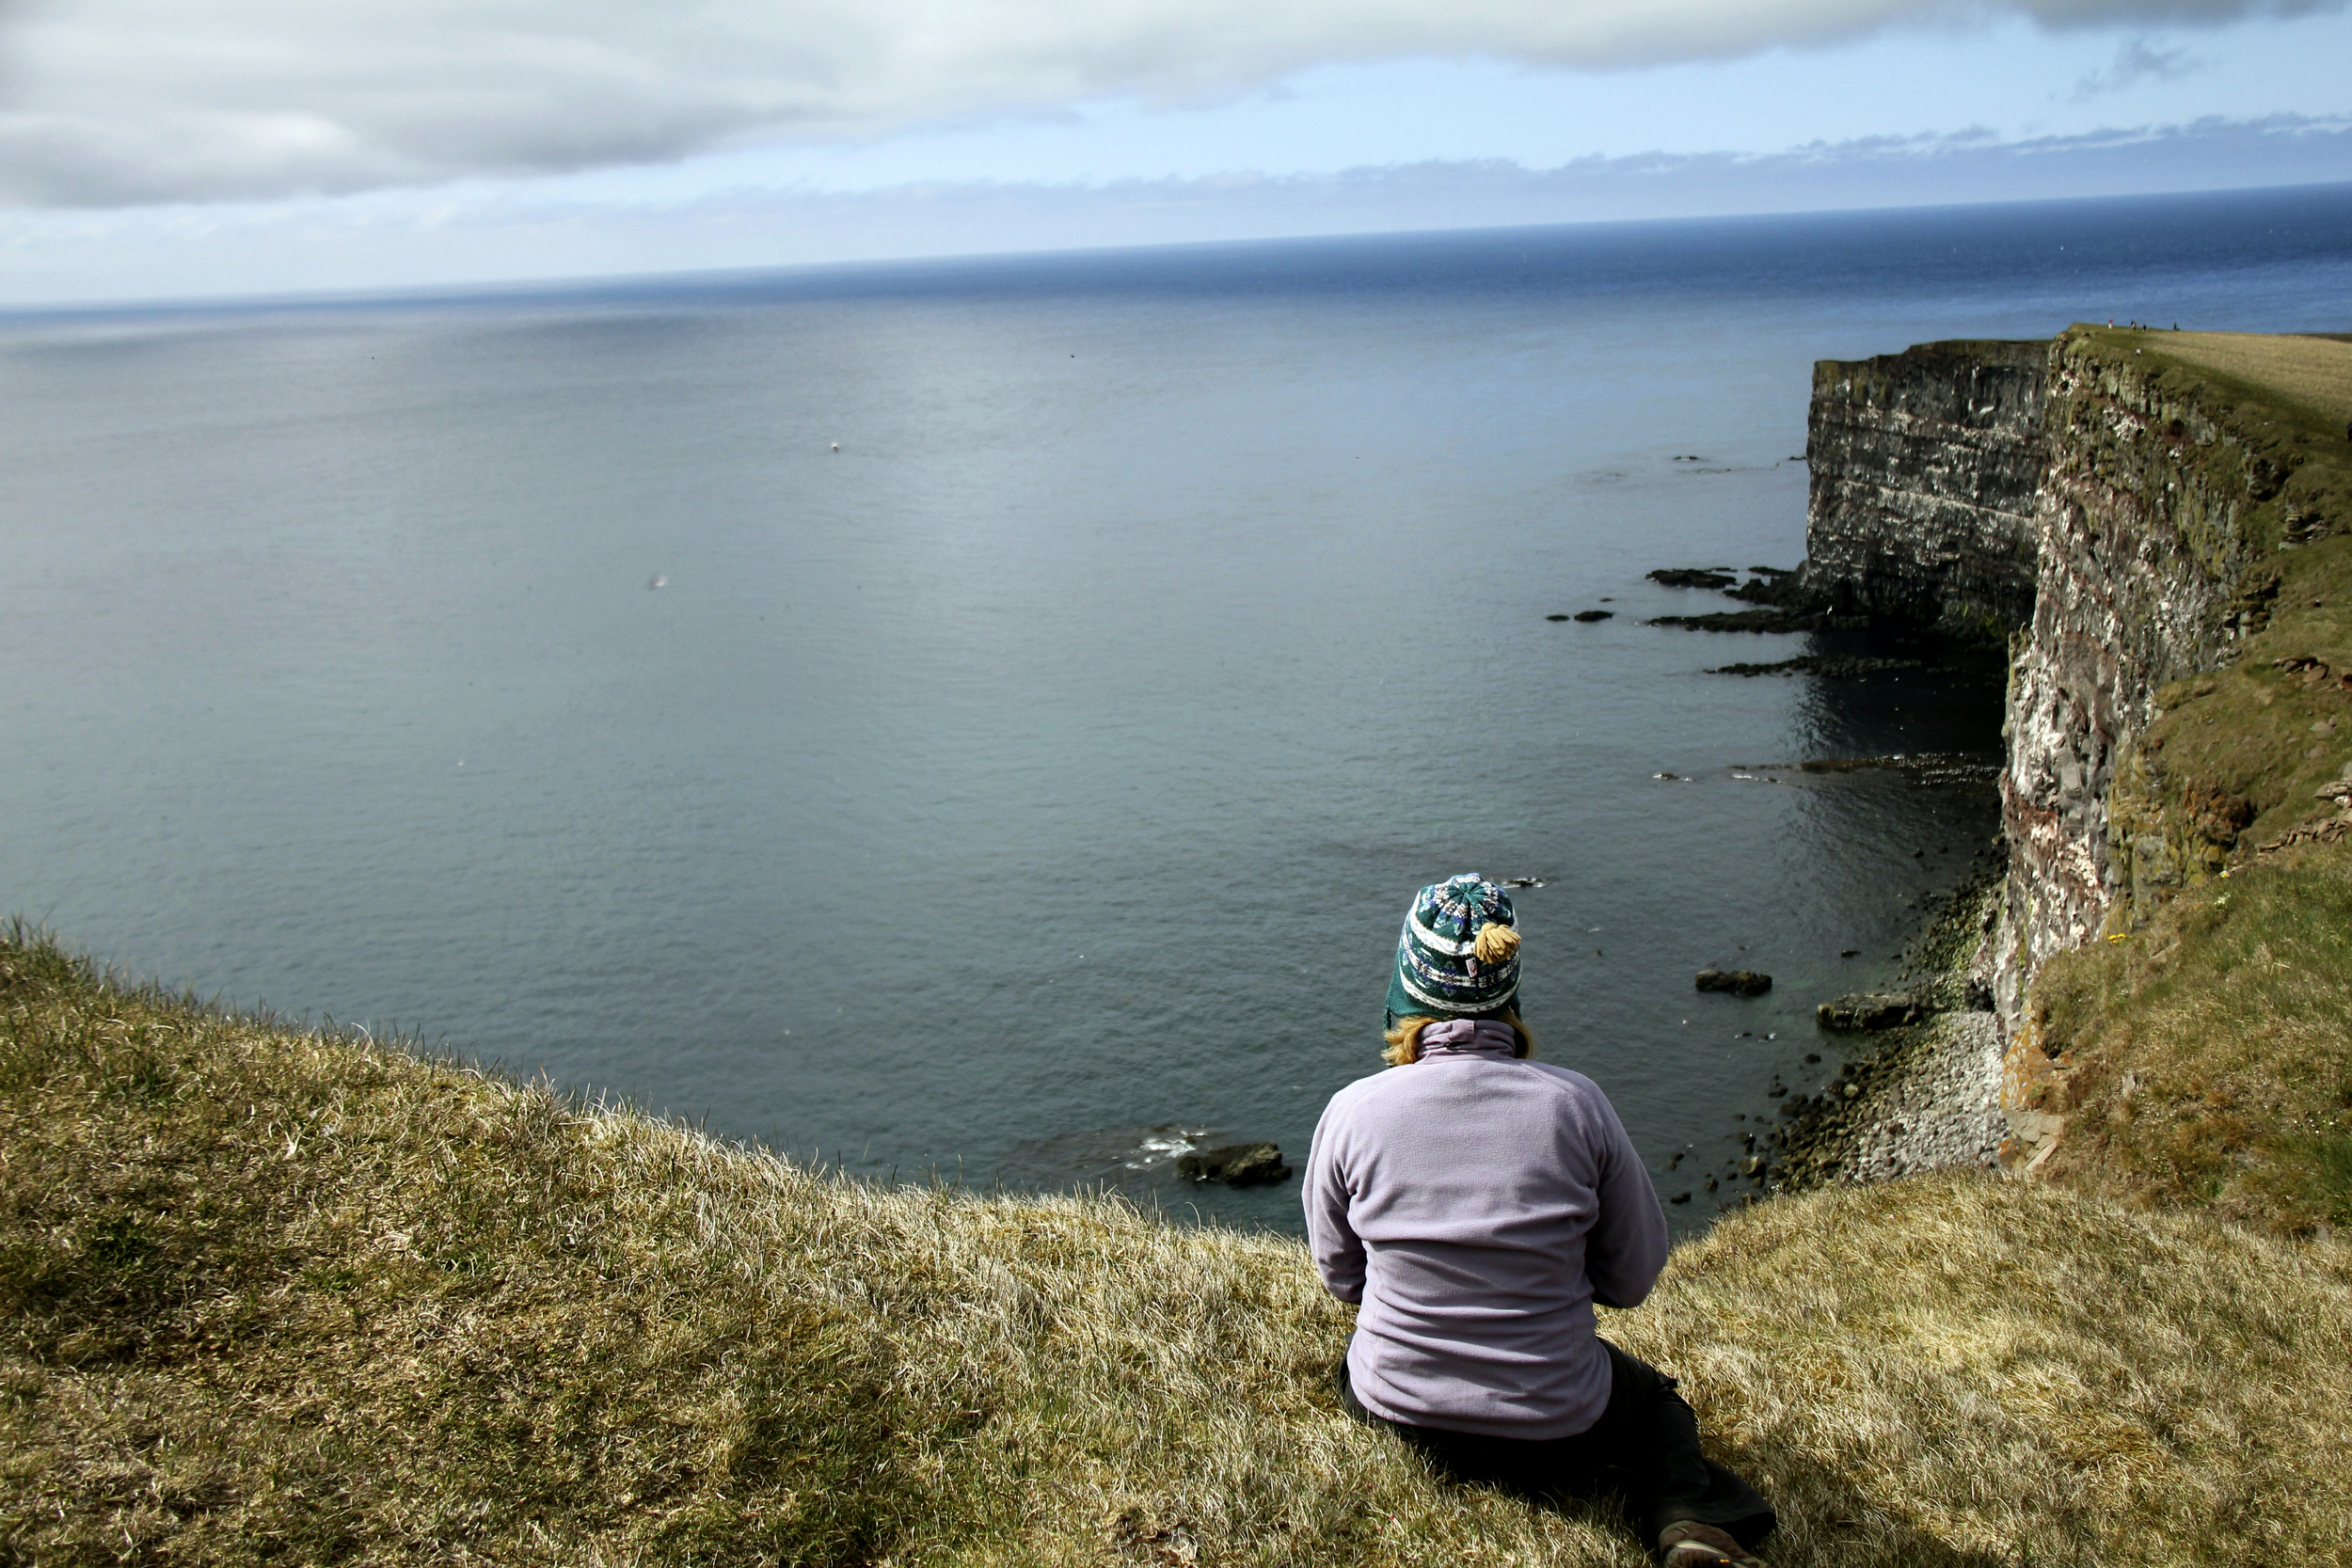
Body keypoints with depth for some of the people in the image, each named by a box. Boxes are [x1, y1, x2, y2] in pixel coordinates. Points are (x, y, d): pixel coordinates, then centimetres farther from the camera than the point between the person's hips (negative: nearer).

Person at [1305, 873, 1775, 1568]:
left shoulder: (1353, 1112, -15)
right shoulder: (1575, 1102, -16)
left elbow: (1341, 1276, 1)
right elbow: (1634, 1276, -3)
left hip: (1394, 1413, 2)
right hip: (1556, 1431, -1)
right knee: (1654, 1398, 32)